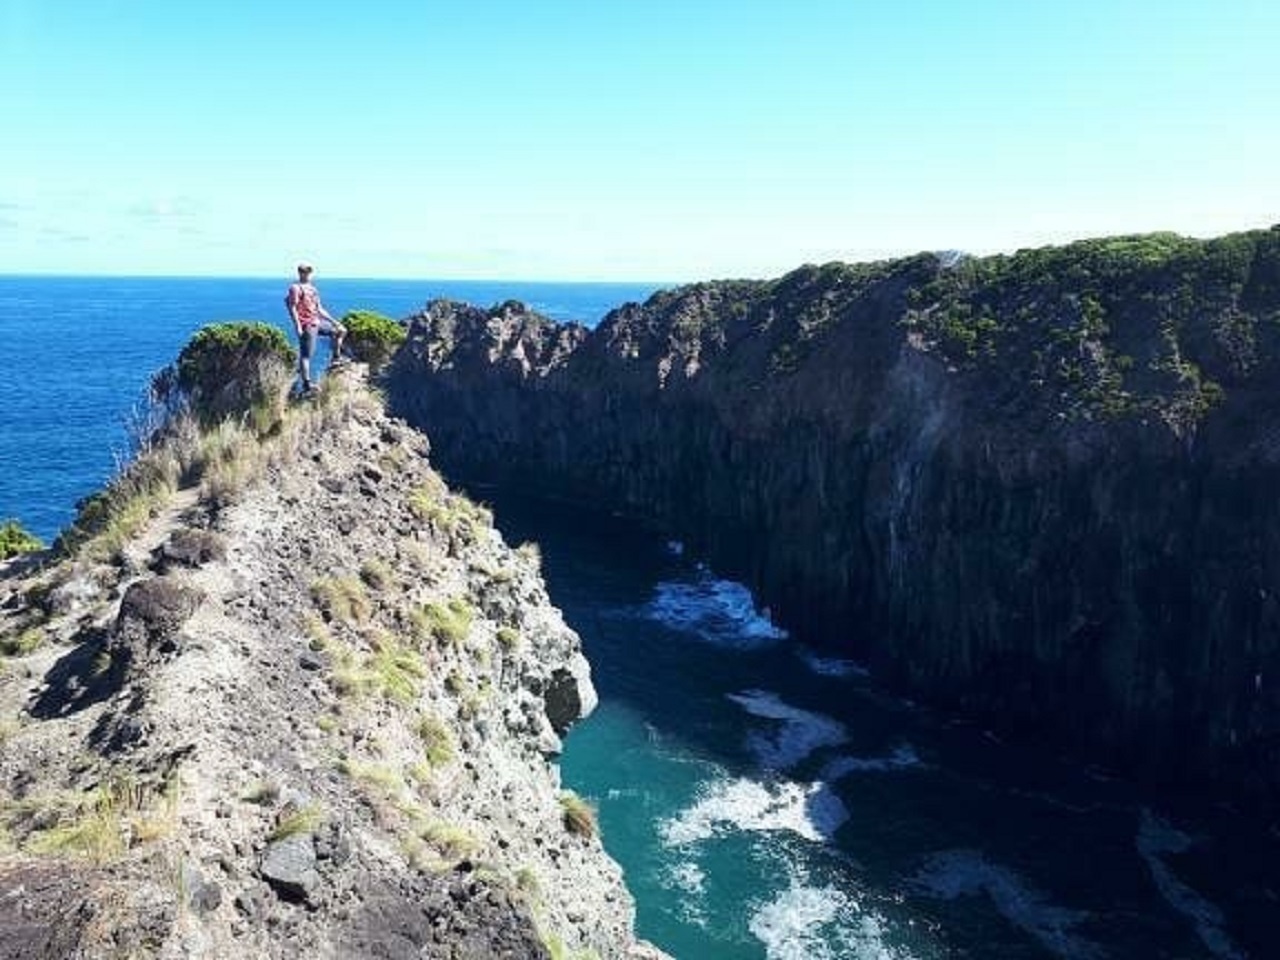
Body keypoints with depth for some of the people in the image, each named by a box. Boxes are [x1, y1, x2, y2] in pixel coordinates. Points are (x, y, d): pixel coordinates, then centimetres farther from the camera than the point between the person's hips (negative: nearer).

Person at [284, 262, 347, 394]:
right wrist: (298, 326, -21)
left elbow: (319, 309, 24)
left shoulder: (312, 289, 21)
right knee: (305, 355, -9)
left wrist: (333, 321, 21)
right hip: (307, 325, -9)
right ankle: (306, 384, -11)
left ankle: (336, 358, 19)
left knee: (340, 330, 13)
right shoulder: (296, 288, -4)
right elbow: (293, 308, -12)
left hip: (317, 322, 9)